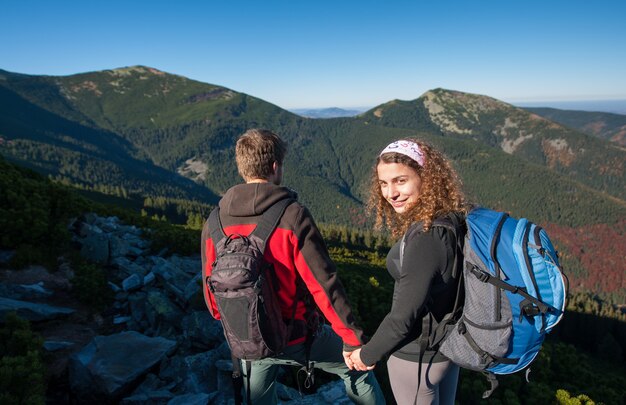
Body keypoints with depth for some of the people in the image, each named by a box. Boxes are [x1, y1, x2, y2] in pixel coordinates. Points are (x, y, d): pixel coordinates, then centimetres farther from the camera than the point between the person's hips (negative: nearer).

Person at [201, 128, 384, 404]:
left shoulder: (214, 223, -7)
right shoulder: (292, 216, -21)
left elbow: (211, 290, 1)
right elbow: (323, 283, -22)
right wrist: (353, 339, -13)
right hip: (296, 338, -4)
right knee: (357, 369, 20)